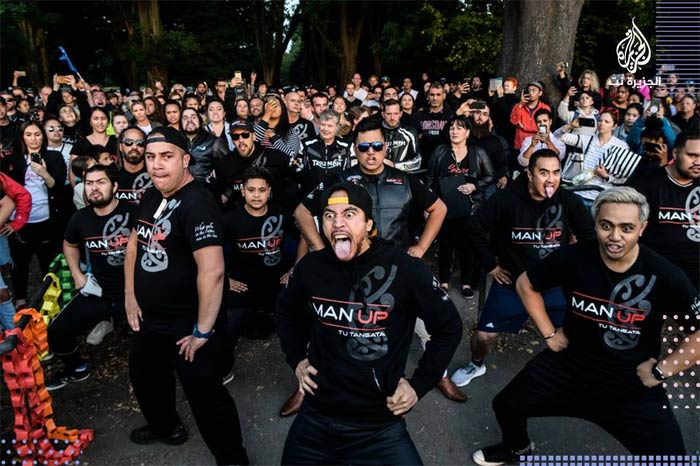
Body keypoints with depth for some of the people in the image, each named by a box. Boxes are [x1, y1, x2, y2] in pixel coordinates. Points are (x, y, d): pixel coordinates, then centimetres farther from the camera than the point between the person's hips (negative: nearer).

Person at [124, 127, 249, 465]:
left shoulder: (197, 203, -25)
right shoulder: (151, 197, 4)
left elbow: (212, 270, -32)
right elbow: (134, 243, 18)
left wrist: (203, 330, -26)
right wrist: (130, 294, 12)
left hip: (186, 326, -9)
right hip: (149, 319, 9)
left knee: (206, 397, 3)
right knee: (144, 377, 29)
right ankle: (166, 427, 56)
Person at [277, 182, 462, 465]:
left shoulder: (406, 270, -15)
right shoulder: (310, 267, -6)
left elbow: (448, 328, -1)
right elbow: (286, 311, 17)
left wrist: (419, 385, -4)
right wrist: (296, 360, 8)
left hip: (380, 427, -3)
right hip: (315, 419, 3)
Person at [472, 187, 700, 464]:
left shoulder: (664, 275, -18)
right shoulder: (573, 258, -15)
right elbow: (526, 284, 1)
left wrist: (660, 371, -12)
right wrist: (549, 333, 0)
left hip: (632, 380, -1)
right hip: (569, 362, 2)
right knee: (506, 405, 6)